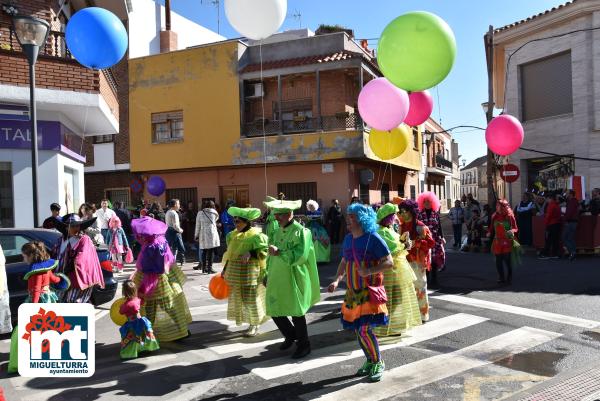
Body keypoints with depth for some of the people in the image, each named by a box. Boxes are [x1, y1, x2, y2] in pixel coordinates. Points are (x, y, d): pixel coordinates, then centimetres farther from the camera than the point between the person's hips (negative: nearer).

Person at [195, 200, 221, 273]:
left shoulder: (200, 213, 6)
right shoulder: (214, 213, 2)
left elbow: (198, 225, 6)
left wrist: (196, 235, 12)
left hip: (203, 234, 3)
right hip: (212, 233, -3)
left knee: (204, 251, 11)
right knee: (211, 251, -2)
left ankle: (204, 268, 16)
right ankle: (209, 268, -6)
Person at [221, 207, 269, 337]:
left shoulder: (256, 235, -12)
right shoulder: (232, 235, 9)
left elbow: (264, 250, -16)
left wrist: (250, 253, -28)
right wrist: (225, 269, 18)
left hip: (250, 273, -6)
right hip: (234, 272, 7)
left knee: (251, 299, 0)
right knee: (237, 298, 11)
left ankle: (254, 325, 16)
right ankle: (248, 322, 26)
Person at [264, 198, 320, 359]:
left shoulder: (301, 231, -12)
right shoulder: (278, 232, 12)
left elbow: (301, 255, -23)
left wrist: (279, 253, -26)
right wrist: (268, 274, 20)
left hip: (294, 280, -7)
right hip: (277, 280, 7)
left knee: (296, 313, 2)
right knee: (274, 310, 10)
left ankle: (304, 345, 22)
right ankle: (291, 336, 36)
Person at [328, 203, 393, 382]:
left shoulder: (373, 239, -12)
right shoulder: (348, 239, 8)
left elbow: (389, 262, -13)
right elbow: (344, 262, 17)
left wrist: (370, 271, -26)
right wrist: (337, 280, 2)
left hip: (369, 293, -6)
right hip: (353, 292, 6)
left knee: (365, 330, -11)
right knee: (358, 330, 11)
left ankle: (378, 363, 10)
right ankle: (370, 361, 31)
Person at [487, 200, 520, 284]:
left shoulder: (510, 216, -4)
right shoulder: (495, 216, 7)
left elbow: (515, 228, -3)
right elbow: (492, 227, 14)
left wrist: (512, 231, -25)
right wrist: (489, 232, -6)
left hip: (507, 241, -4)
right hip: (498, 241, 4)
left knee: (507, 260, -5)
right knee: (498, 260, 4)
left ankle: (509, 277, 13)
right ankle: (501, 278, 18)